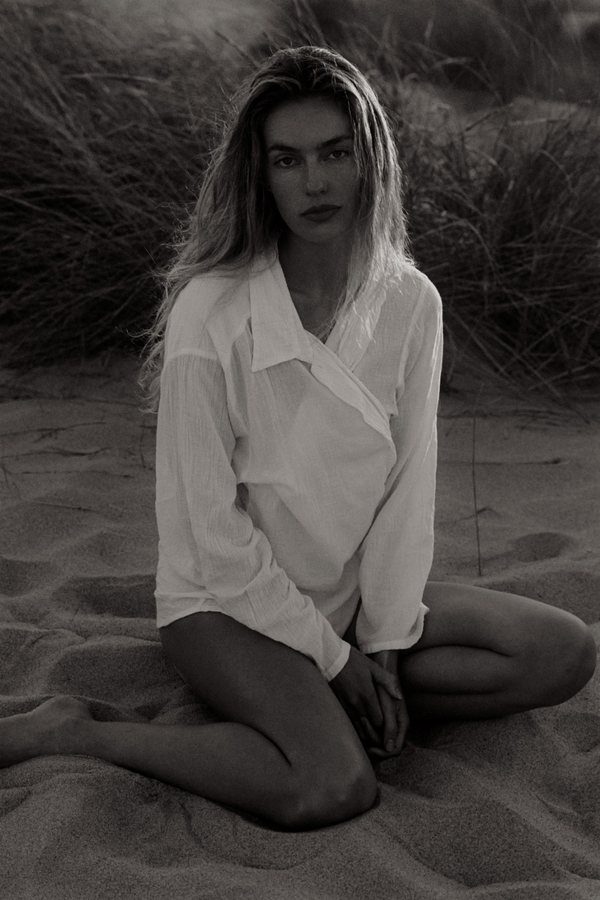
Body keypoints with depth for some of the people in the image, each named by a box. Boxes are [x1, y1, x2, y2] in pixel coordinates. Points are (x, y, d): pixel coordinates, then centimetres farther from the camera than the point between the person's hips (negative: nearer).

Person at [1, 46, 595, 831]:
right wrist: (331, 656, -14)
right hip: (228, 599, -5)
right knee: (333, 789, -30)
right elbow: (209, 524, -18)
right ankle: (73, 733, -13)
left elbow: (409, 487, -4)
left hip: (354, 591, 6)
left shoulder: (411, 303, -7)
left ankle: (322, 709, -6)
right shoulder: (212, 312, -21)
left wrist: (384, 646, -10)